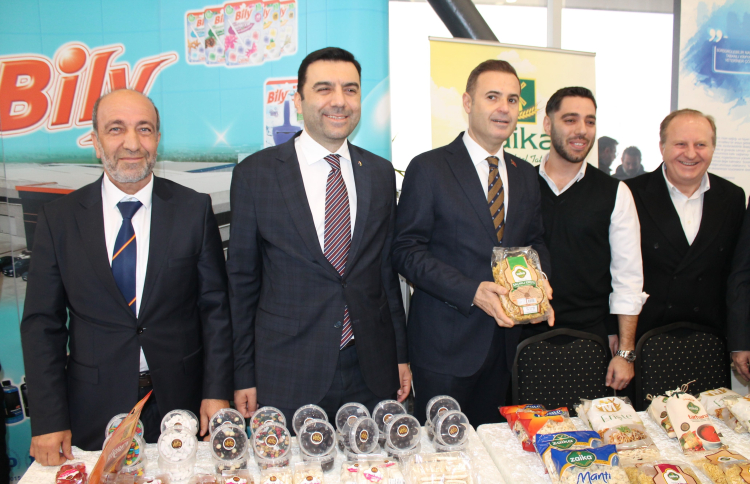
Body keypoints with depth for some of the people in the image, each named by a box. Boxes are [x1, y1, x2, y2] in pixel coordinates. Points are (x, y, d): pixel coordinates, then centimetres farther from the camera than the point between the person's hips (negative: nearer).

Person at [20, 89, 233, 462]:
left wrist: (216, 392, -6)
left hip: (180, 401, 0)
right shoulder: (59, 218, -2)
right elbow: (42, 322, 0)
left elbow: (215, 307, -2)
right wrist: (48, 419, -4)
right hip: (94, 408, 1)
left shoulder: (194, 209, -4)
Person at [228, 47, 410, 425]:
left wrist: (401, 355, 10)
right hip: (287, 375, -2)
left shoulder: (381, 173, 6)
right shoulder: (254, 174, -4)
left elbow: (387, 268, 10)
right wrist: (243, 376, -1)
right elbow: (242, 280, -1)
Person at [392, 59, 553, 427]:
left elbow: (534, 242, 17)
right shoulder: (428, 169, -7)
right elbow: (407, 251, -11)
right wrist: (472, 292, -21)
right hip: (446, 343, -5)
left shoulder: (525, 175, 11)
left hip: (506, 338, 5)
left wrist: (539, 285, -5)